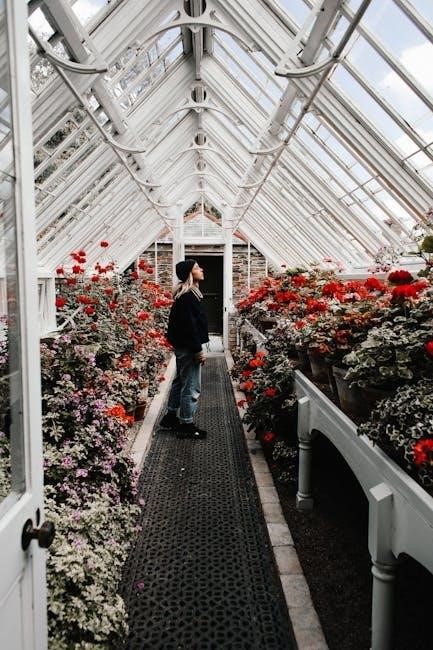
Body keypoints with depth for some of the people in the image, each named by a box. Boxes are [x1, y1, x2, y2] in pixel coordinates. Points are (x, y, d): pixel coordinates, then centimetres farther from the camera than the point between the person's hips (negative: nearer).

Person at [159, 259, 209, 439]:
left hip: (182, 345, 11)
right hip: (188, 347, -11)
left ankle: (171, 417, 32)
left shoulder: (184, 294, 13)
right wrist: (198, 350, -20)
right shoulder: (188, 296, -19)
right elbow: (190, 325, -23)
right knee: (191, 386, -2)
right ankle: (186, 425, 7)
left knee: (180, 381, 20)